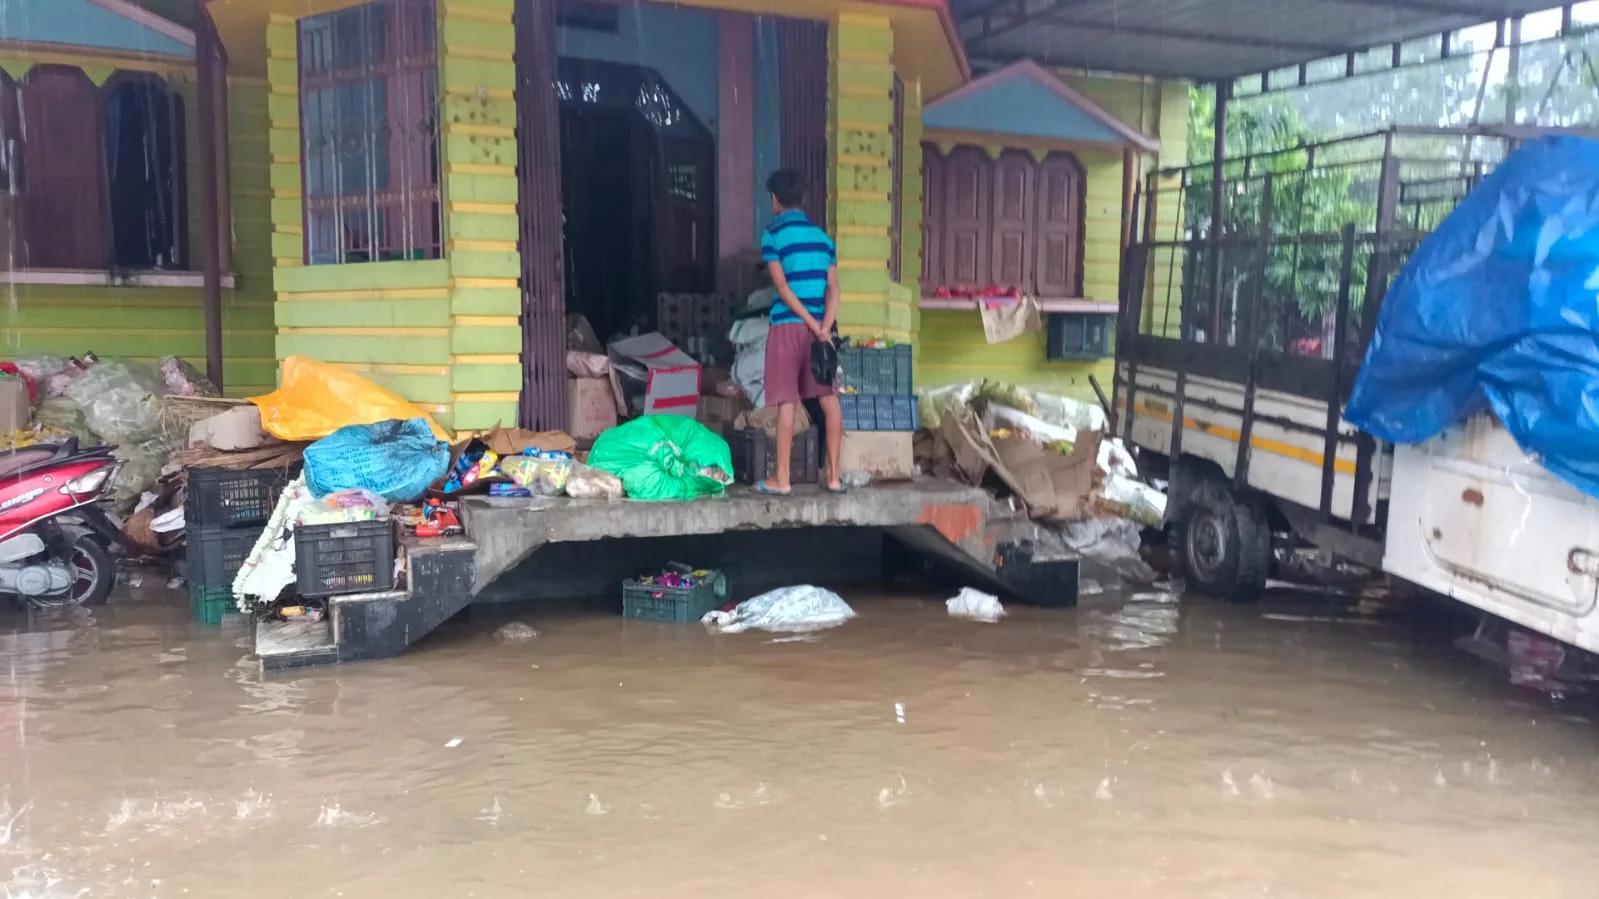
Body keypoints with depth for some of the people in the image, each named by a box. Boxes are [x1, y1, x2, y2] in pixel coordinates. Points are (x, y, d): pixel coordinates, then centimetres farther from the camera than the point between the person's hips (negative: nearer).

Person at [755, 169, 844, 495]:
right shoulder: (823, 236, 12)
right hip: (818, 326, 5)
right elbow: (833, 288, 2)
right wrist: (824, 327, -7)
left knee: (786, 403, -3)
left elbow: (782, 287, -12)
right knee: (829, 400, 7)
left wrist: (812, 325, -11)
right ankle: (833, 476, 9)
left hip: (788, 325, -4)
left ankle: (781, 479, 1)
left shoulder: (773, 234, -4)